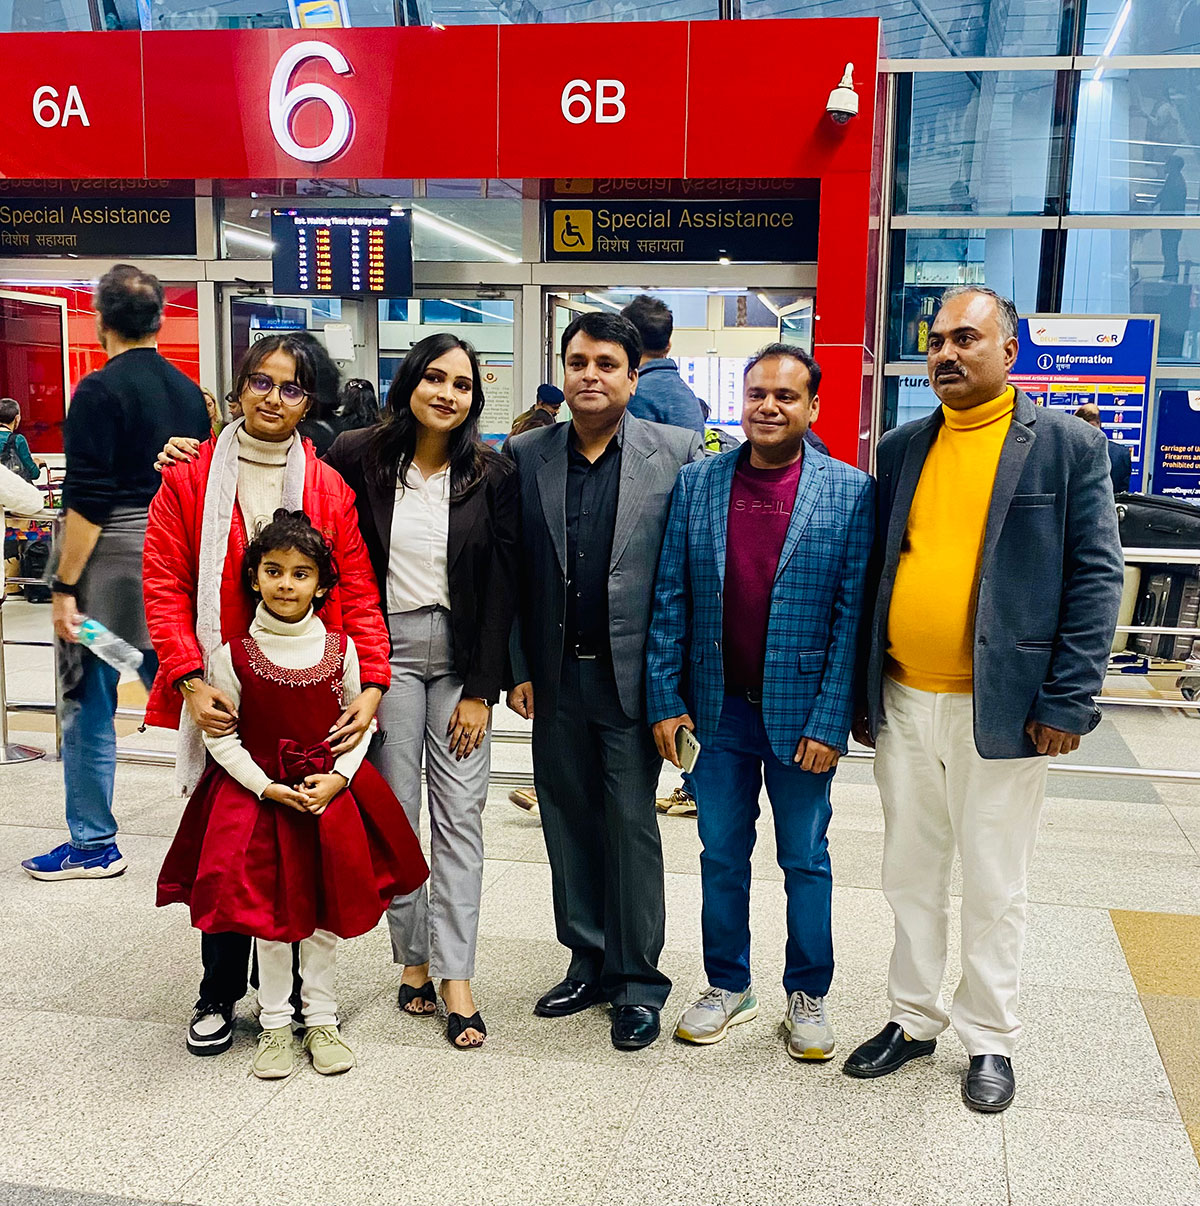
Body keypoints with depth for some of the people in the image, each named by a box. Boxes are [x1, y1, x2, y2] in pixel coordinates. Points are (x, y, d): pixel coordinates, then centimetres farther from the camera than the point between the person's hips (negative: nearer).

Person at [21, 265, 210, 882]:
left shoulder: (99, 391, -12)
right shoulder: (188, 391, 9)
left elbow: (88, 502, -17)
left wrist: (65, 587, -13)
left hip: (110, 563, -6)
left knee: (89, 709, 5)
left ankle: (94, 843, 14)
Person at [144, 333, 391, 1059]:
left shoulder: (330, 488, 3)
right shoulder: (189, 477, 2)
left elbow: (358, 593, 0)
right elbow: (165, 585, -2)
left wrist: (372, 685, -11)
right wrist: (190, 680, -14)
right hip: (220, 694, 0)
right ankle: (219, 995, 24)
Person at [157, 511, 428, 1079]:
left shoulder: (340, 648, -2)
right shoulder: (233, 653, -7)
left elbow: (360, 722, 4)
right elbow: (221, 737, -4)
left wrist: (337, 778, -11)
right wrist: (268, 788, -14)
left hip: (331, 787, 2)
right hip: (257, 789, -1)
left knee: (328, 902, 2)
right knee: (268, 904, -2)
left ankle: (320, 1018, 19)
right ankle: (274, 1022, 15)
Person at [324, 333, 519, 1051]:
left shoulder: (492, 474, -1)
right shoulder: (359, 458, -2)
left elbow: (503, 585, -1)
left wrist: (482, 689, -4)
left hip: (463, 656, 1)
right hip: (388, 649, 0)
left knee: (461, 815, 0)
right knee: (395, 812, 3)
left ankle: (456, 978, 7)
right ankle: (413, 957, 19)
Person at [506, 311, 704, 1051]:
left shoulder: (677, 453, -4)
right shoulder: (528, 455, 4)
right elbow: (513, 573, 6)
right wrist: (519, 670, 4)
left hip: (632, 677, -3)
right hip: (557, 677, 4)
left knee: (631, 825, 4)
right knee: (568, 820, 12)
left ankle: (638, 980, 20)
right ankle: (590, 963, 29)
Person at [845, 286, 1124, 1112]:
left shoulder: (1068, 444, -4)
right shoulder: (903, 448, 8)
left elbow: (1096, 576, -6)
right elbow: (877, 571, 11)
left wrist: (1067, 703, -12)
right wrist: (861, 690, 8)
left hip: (1002, 706, -4)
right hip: (903, 702, 4)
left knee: (995, 883, 9)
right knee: (912, 873, 15)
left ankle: (989, 1037, 27)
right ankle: (915, 1018, 32)